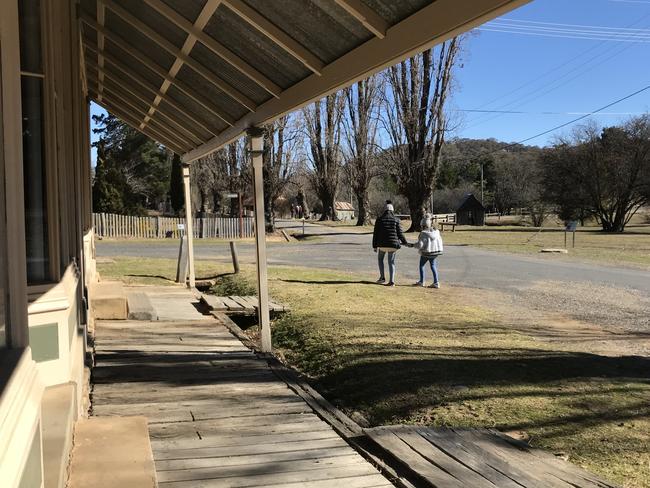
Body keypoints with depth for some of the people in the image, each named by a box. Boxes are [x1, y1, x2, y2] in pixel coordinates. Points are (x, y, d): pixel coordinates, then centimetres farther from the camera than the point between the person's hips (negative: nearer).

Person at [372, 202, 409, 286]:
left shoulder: (379, 220, 0)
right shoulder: (396, 220, 0)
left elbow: (375, 234, 0)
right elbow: (399, 233, -1)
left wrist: (374, 246, 4)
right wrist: (405, 242, 12)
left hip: (382, 244, -1)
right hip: (393, 244, 1)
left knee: (380, 258, 23)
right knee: (391, 262, 8)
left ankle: (382, 277, 18)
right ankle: (391, 281, 0)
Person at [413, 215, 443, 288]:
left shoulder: (423, 233, -16)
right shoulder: (436, 231, 2)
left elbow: (420, 245, -20)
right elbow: (440, 241, 10)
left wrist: (415, 244, 0)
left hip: (426, 252, -5)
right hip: (436, 251, 5)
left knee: (421, 265, 14)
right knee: (433, 265, 16)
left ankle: (421, 281, 18)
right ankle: (436, 282, 8)